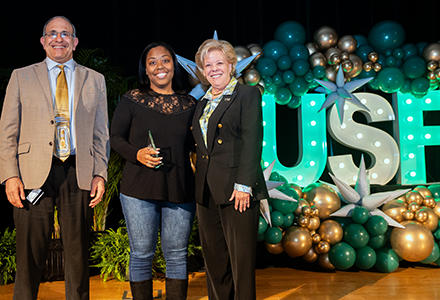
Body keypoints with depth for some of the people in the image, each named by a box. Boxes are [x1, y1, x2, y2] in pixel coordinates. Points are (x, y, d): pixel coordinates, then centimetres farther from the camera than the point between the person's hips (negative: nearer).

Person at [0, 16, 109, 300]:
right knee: (30, 254, 1)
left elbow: (101, 133, 12)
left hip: (78, 173, 1)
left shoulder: (94, 80, 15)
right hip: (34, 173, -1)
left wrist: (100, 174, 0)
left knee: (78, 253, 5)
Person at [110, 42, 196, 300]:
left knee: (177, 254, 7)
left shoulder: (189, 104, 9)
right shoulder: (132, 100, 2)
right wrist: (137, 154, -13)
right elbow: (115, 136, 5)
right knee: (142, 254, 6)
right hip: (139, 189, -1)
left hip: (180, 189, 2)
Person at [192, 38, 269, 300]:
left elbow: (252, 141, -9)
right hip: (207, 192, 7)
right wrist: (200, 185, 10)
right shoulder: (203, 102, 19)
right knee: (214, 258, 12)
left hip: (236, 189, -6)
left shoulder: (248, 95, -1)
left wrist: (243, 185, -17)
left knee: (242, 257, -2)